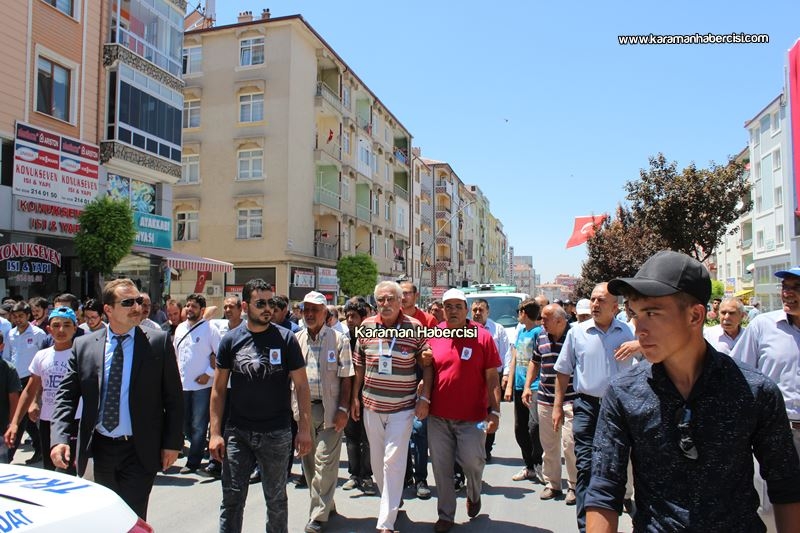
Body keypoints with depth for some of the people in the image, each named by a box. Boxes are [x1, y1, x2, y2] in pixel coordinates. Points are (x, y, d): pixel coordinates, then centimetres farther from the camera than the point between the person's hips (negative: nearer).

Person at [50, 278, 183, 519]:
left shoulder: (159, 343, -7)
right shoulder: (83, 345, 1)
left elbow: (173, 398, -5)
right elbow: (66, 395, 1)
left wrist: (172, 443, -7)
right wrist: (59, 438, -12)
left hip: (140, 452, -3)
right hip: (99, 448, 4)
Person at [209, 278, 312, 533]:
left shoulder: (285, 338, -5)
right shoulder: (231, 340, 0)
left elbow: (301, 385, -4)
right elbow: (219, 388, 3)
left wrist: (304, 429, -10)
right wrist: (215, 432, -3)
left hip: (276, 434, -1)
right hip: (237, 432, 1)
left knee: (276, 499, 13)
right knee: (232, 499, 8)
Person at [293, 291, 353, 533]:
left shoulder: (339, 340, -4)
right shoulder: (295, 340, 6)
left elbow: (346, 379, -4)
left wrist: (343, 409, -11)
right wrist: (292, 406, 4)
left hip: (329, 409, -4)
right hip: (302, 407, 4)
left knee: (325, 462, -5)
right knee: (309, 461, 13)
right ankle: (325, 504, 32)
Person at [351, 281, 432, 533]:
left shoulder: (415, 328, -9)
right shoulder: (365, 327, -1)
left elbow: (426, 365, -2)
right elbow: (359, 366, 8)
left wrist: (424, 398, -8)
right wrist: (355, 398, 8)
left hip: (403, 407, -3)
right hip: (372, 405, 4)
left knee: (394, 462, -4)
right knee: (377, 461, 15)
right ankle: (392, 501, 40)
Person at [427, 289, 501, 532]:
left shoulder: (482, 336, -5)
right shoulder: (433, 336, 2)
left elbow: (492, 377, -4)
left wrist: (495, 411, -8)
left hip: (472, 416, -2)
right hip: (438, 415, 3)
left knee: (472, 461, 0)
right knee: (441, 467, 9)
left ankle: (474, 494, 35)